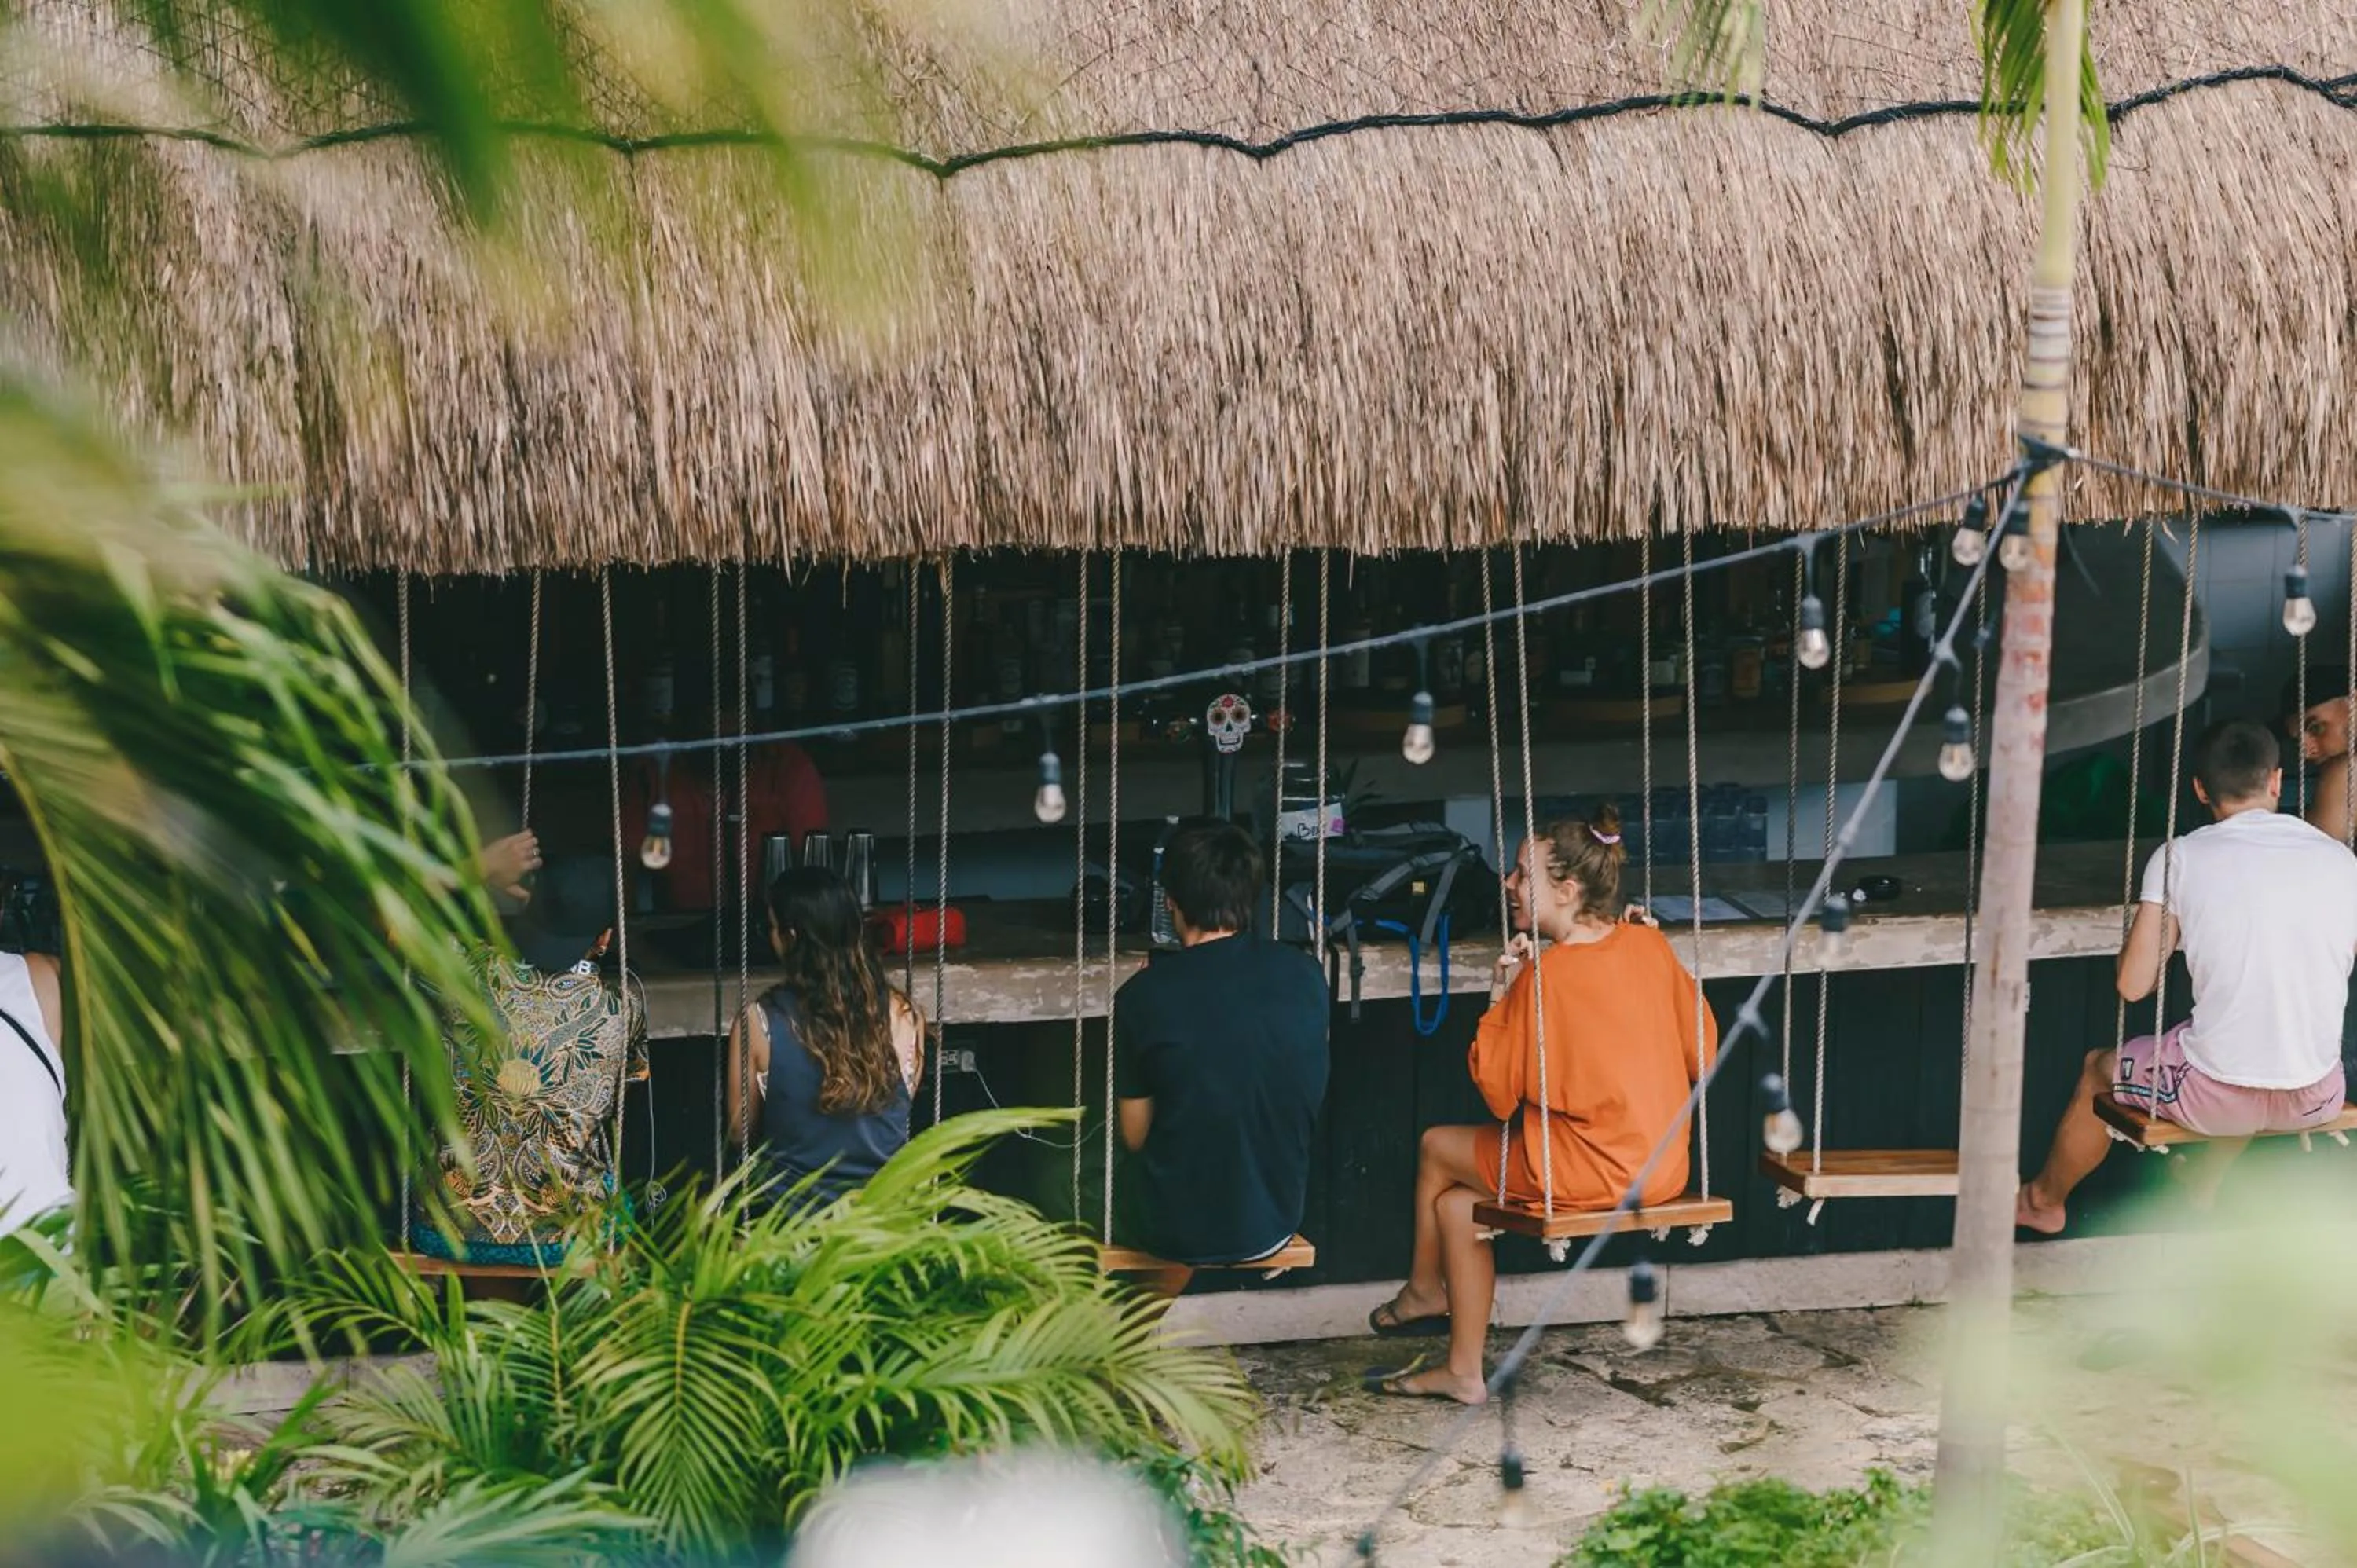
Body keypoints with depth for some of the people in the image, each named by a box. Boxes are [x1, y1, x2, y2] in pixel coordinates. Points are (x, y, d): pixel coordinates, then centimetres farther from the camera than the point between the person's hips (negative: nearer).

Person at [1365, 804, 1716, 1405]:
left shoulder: (1546, 974, -18)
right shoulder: (1649, 943, 2)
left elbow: (1498, 1093, -10)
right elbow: (1702, 1049, 10)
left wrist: (1500, 998, -6)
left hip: (1588, 1173, -7)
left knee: (1437, 1148, 16)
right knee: (1458, 1200, 18)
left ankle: (1424, 1292, 39)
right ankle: (1463, 1371, 20)